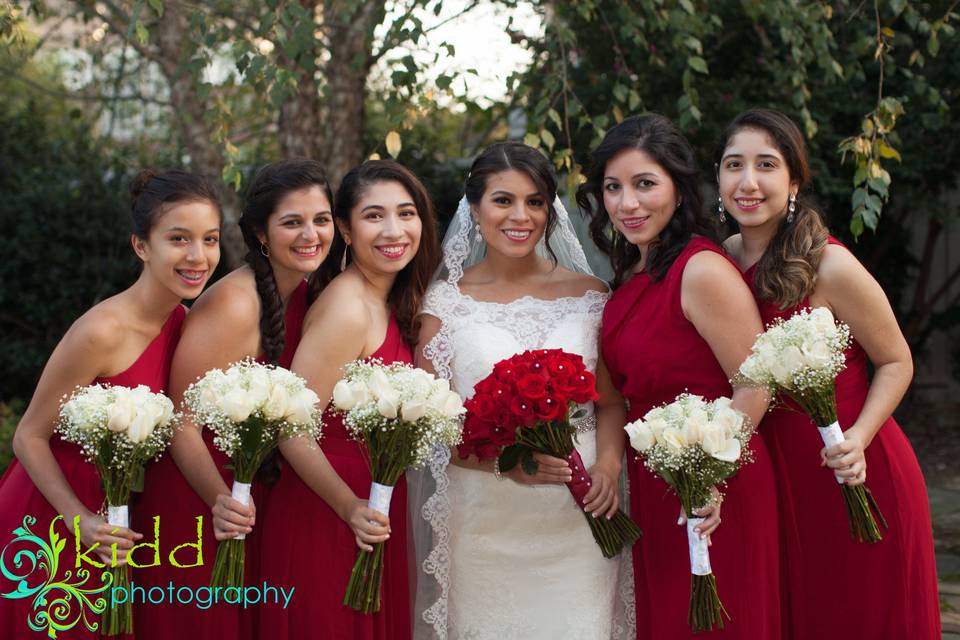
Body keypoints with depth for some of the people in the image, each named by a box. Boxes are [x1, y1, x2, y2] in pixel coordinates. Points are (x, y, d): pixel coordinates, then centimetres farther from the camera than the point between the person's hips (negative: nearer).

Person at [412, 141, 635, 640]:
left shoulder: (588, 294, 7)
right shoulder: (446, 301, 1)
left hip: (575, 519, 1)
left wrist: (608, 466, -10)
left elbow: (611, 401, 10)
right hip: (483, 522, -1)